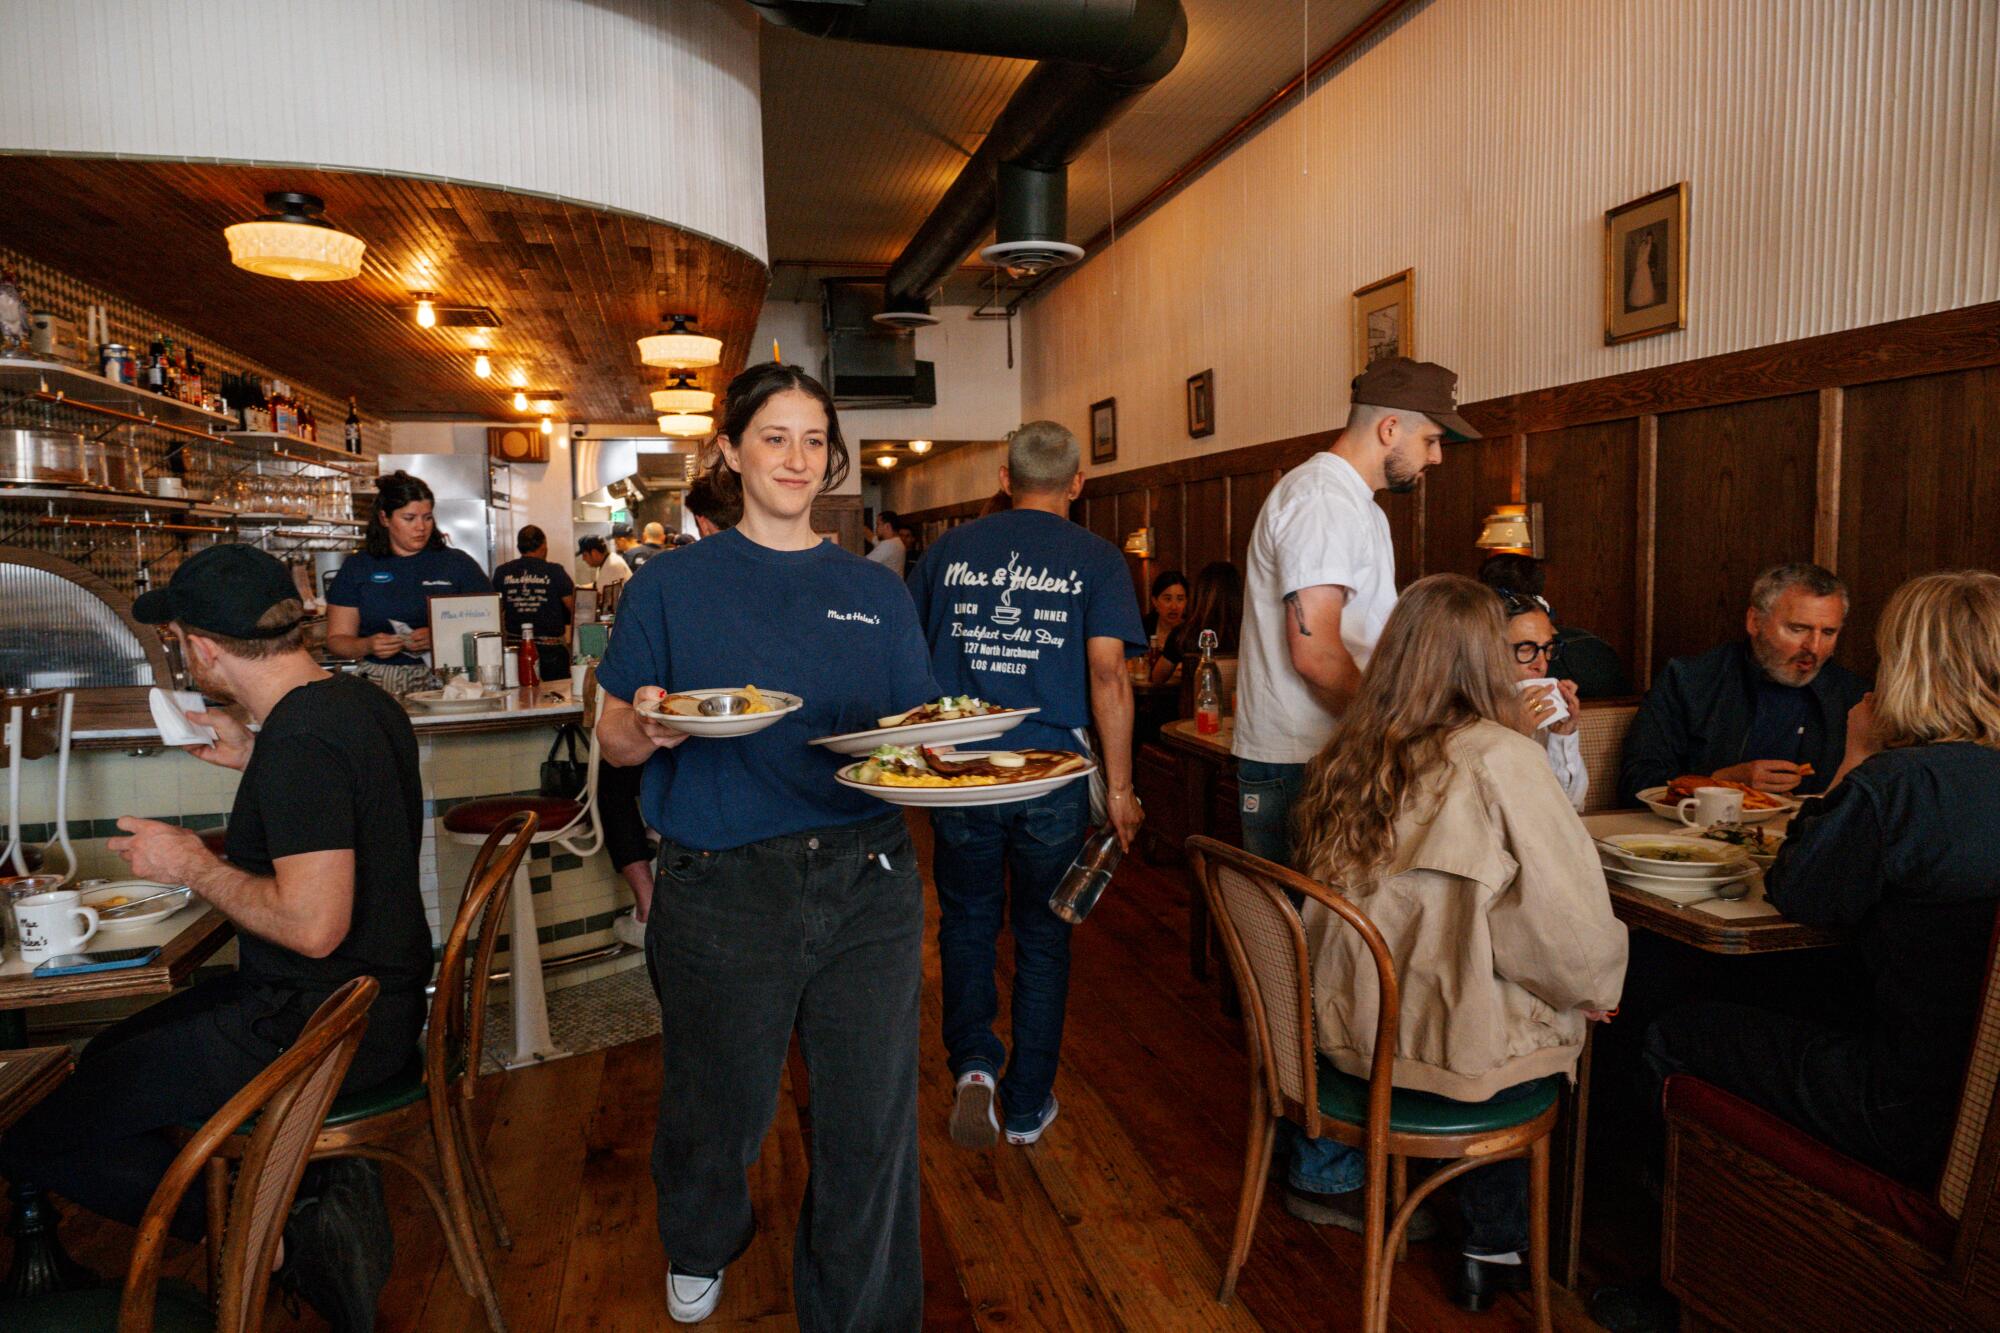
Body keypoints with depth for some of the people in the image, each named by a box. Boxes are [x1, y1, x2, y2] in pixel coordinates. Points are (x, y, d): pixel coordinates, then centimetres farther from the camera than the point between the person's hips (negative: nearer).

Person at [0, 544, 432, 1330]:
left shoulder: (301, 745, -25)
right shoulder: (358, 702, 5)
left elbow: (314, 926, -29)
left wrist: (194, 866, -14)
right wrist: (256, 763, 17)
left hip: (318, 1024, -10)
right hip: (379, 997, 10)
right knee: (110, 1057, 26)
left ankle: (282, 1238, -3)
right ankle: (317, 1188, 10)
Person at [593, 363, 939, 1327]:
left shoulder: (876, 592, 8)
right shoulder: (673, 584, 1)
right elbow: (614, 739, 1)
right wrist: (649, 726, -21)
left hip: (866, 885, 2)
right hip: (721, 892, -1)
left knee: (872, 1123, 5)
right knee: (720, 1104, 17)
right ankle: (700, 1247, 53)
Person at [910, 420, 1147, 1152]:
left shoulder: (949, 549, 4)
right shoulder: (1096, 559, -3)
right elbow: (1108, 673, -11)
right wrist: (1119, 788, -6)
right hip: (1054, 776, -1)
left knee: (967, 920, 20)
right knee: (1042, 936, 14)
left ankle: (973, 1061, 3)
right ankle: (1027, 1104, 25)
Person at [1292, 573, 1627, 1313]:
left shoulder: (1348, 757, -4)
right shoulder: (1500, 760, -21)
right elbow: (1569, 927, -18)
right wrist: (1597, 988, 3)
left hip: (1351, 1033, 5)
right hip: (1453, 1055, -5)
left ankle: (1488, 1249, 40)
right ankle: (1495, 1248, 37)